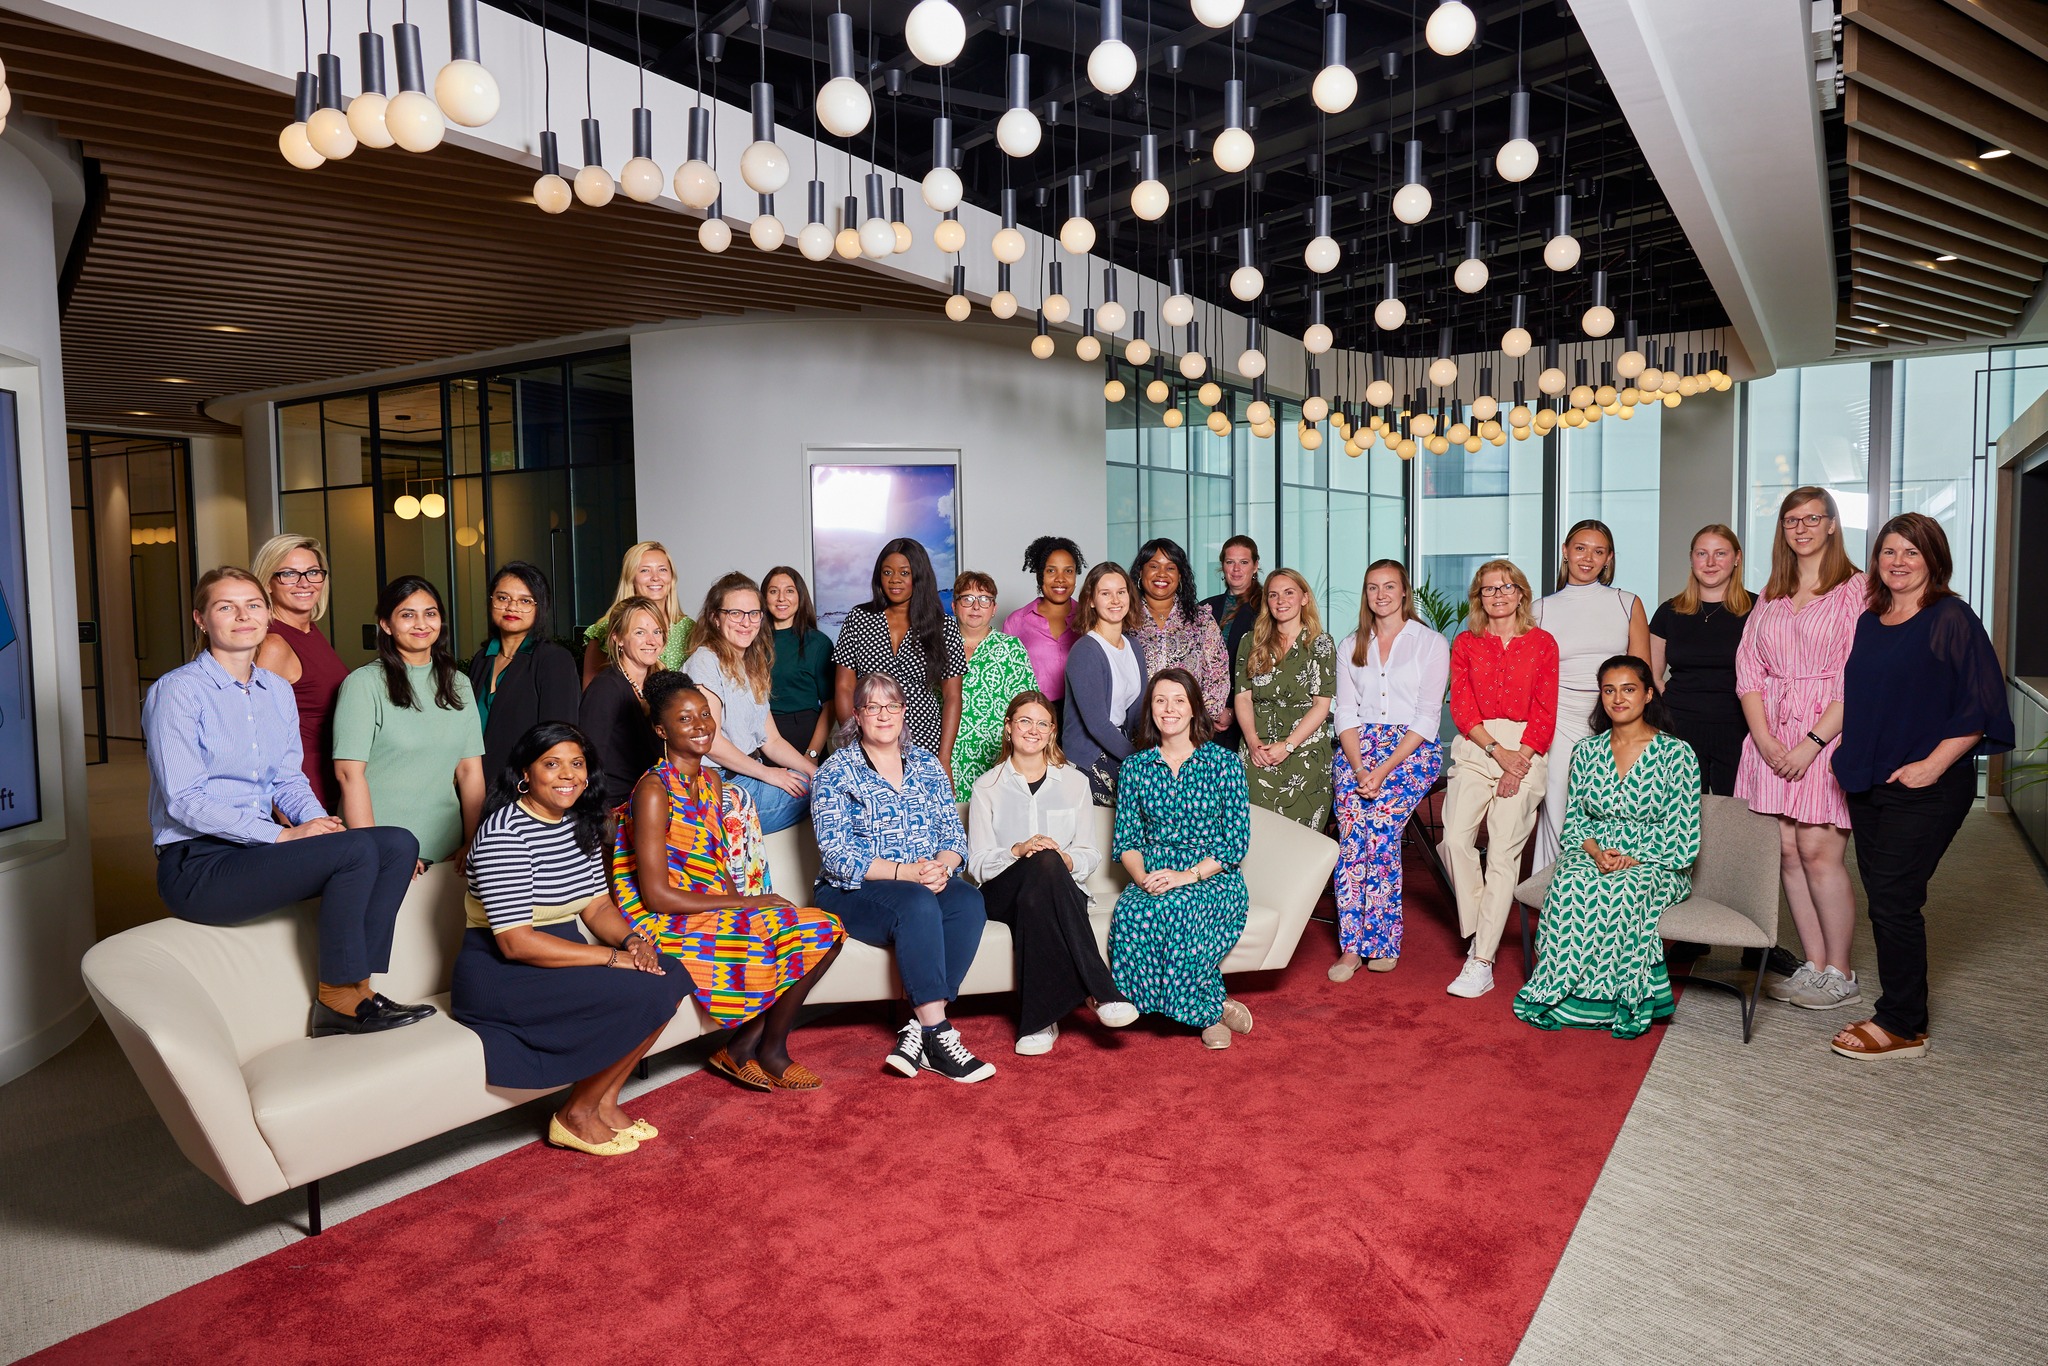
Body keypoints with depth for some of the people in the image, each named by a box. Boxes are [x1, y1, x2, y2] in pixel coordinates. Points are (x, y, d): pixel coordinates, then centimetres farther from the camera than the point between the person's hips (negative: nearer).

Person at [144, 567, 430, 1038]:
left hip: (260, 845, 7)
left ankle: (355, 988, -14)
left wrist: (317, 820, -7)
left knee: (398, 844, -14)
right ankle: (338, 995, -13)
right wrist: (283, 835, -20)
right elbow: (184, 800, -15)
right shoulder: (177, 690, -8)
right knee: (357, 851, -27)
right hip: (197, 867, -7)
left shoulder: (278, 691, 14)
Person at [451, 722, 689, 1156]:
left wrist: (632, 939, -12)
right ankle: (576, 1117, -3)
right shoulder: (504, 833, -19)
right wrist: (612, 957, -24)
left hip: (560, 954, 8)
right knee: (642, 993, -23)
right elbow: (516, 942, -24)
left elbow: (597, 905, 10)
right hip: (501, 974, -8)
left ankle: (604, 1102, 4)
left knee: (670, 974, -9)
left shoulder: (581, 824, 8)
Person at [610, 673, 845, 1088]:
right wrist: (746, 903, -16)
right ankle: (768, 1050, 3)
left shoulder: (712, 780, 11)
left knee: (824, 929, -7)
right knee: (797, 933, -20)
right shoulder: (653, 790, -15)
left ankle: (743, 1048, 1)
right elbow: (656, 895, -19)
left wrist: (742, 901, -9)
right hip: (670, 924, -8)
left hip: (716, 910, 8)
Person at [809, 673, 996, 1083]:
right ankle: (937, 1034, -31)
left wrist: (942, 867, -15)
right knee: (917, 904, -35)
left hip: (928, 883, 4)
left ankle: (917, 1033, -28)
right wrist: (905, 872, -22)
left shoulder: (927, 765, 13)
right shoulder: (836, 772, -1)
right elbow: (837, 854, -11)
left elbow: (954, 835, 9)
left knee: (968, 901, -28)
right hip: (853, 891, -4)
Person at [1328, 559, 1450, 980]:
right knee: (1351, 836, -18)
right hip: (1357, 749, 3)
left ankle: (1381, 941, -13)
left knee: (1378, 828, -24)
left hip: (1412, 750, -3)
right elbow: (1346, 713, 9)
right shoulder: (1350, 647, 17)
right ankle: (1352, 945, -15)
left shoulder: (1431, 644, 5)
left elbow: (1427, 718, -3)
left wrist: (1384, 769, -14)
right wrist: (1359, 768, -8)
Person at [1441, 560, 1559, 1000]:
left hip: (1525, 749, -2)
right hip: (1474, 746, 2)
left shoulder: (1542, 643, 10)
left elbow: (1545, 713, 4)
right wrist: (1497, 751, -10)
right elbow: (1461, 708, 4)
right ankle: (1477, 936, -2)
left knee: (1504, 849, -11)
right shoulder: (1465, 644, 13)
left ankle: (1482, 963, -11)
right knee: (1455, 837, -18)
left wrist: (1520, 760, -10)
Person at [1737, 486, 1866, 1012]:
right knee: (1787, 852, 3)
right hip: (1771, 738, 5)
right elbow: (1748, 670, 10)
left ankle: (1840, 975, 5)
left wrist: (1812, 742, -15)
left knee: (1818, 851, -8)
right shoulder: (1770, 597, 16)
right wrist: (1765, 739, -4)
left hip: (1829, 734, -5)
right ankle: (1814, 965, 13)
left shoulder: (1856, 590, -1)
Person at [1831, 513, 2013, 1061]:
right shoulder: (1869, 622, 13)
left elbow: (1979, 705, -12)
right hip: (1868, 783, 7)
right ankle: (1900, 1011, 20)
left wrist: (1933, 764, -16)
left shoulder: (1952, 620, -7)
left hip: (1924, 786, -7)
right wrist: (1851, 753, 12)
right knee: (1881, 899, 9)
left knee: (1893, 899, -6)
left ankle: (1903, 1026, 6)